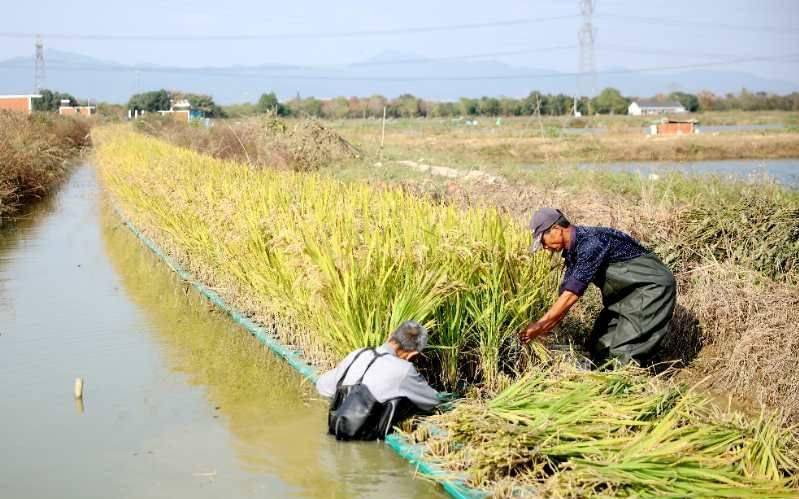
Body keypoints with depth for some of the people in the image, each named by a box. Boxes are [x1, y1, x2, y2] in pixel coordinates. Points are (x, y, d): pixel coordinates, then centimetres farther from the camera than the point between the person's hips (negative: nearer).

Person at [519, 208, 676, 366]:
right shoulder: (572, 250, 1)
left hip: (653, 287, -10)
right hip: (626, 293, 10)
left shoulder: (591, 243, -28)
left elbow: (572, 294, -30)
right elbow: (565, 295, 7)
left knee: (624, 354, -15)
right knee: (600, 346, 8)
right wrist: (545, 328, 1)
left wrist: (540, 325, -25)